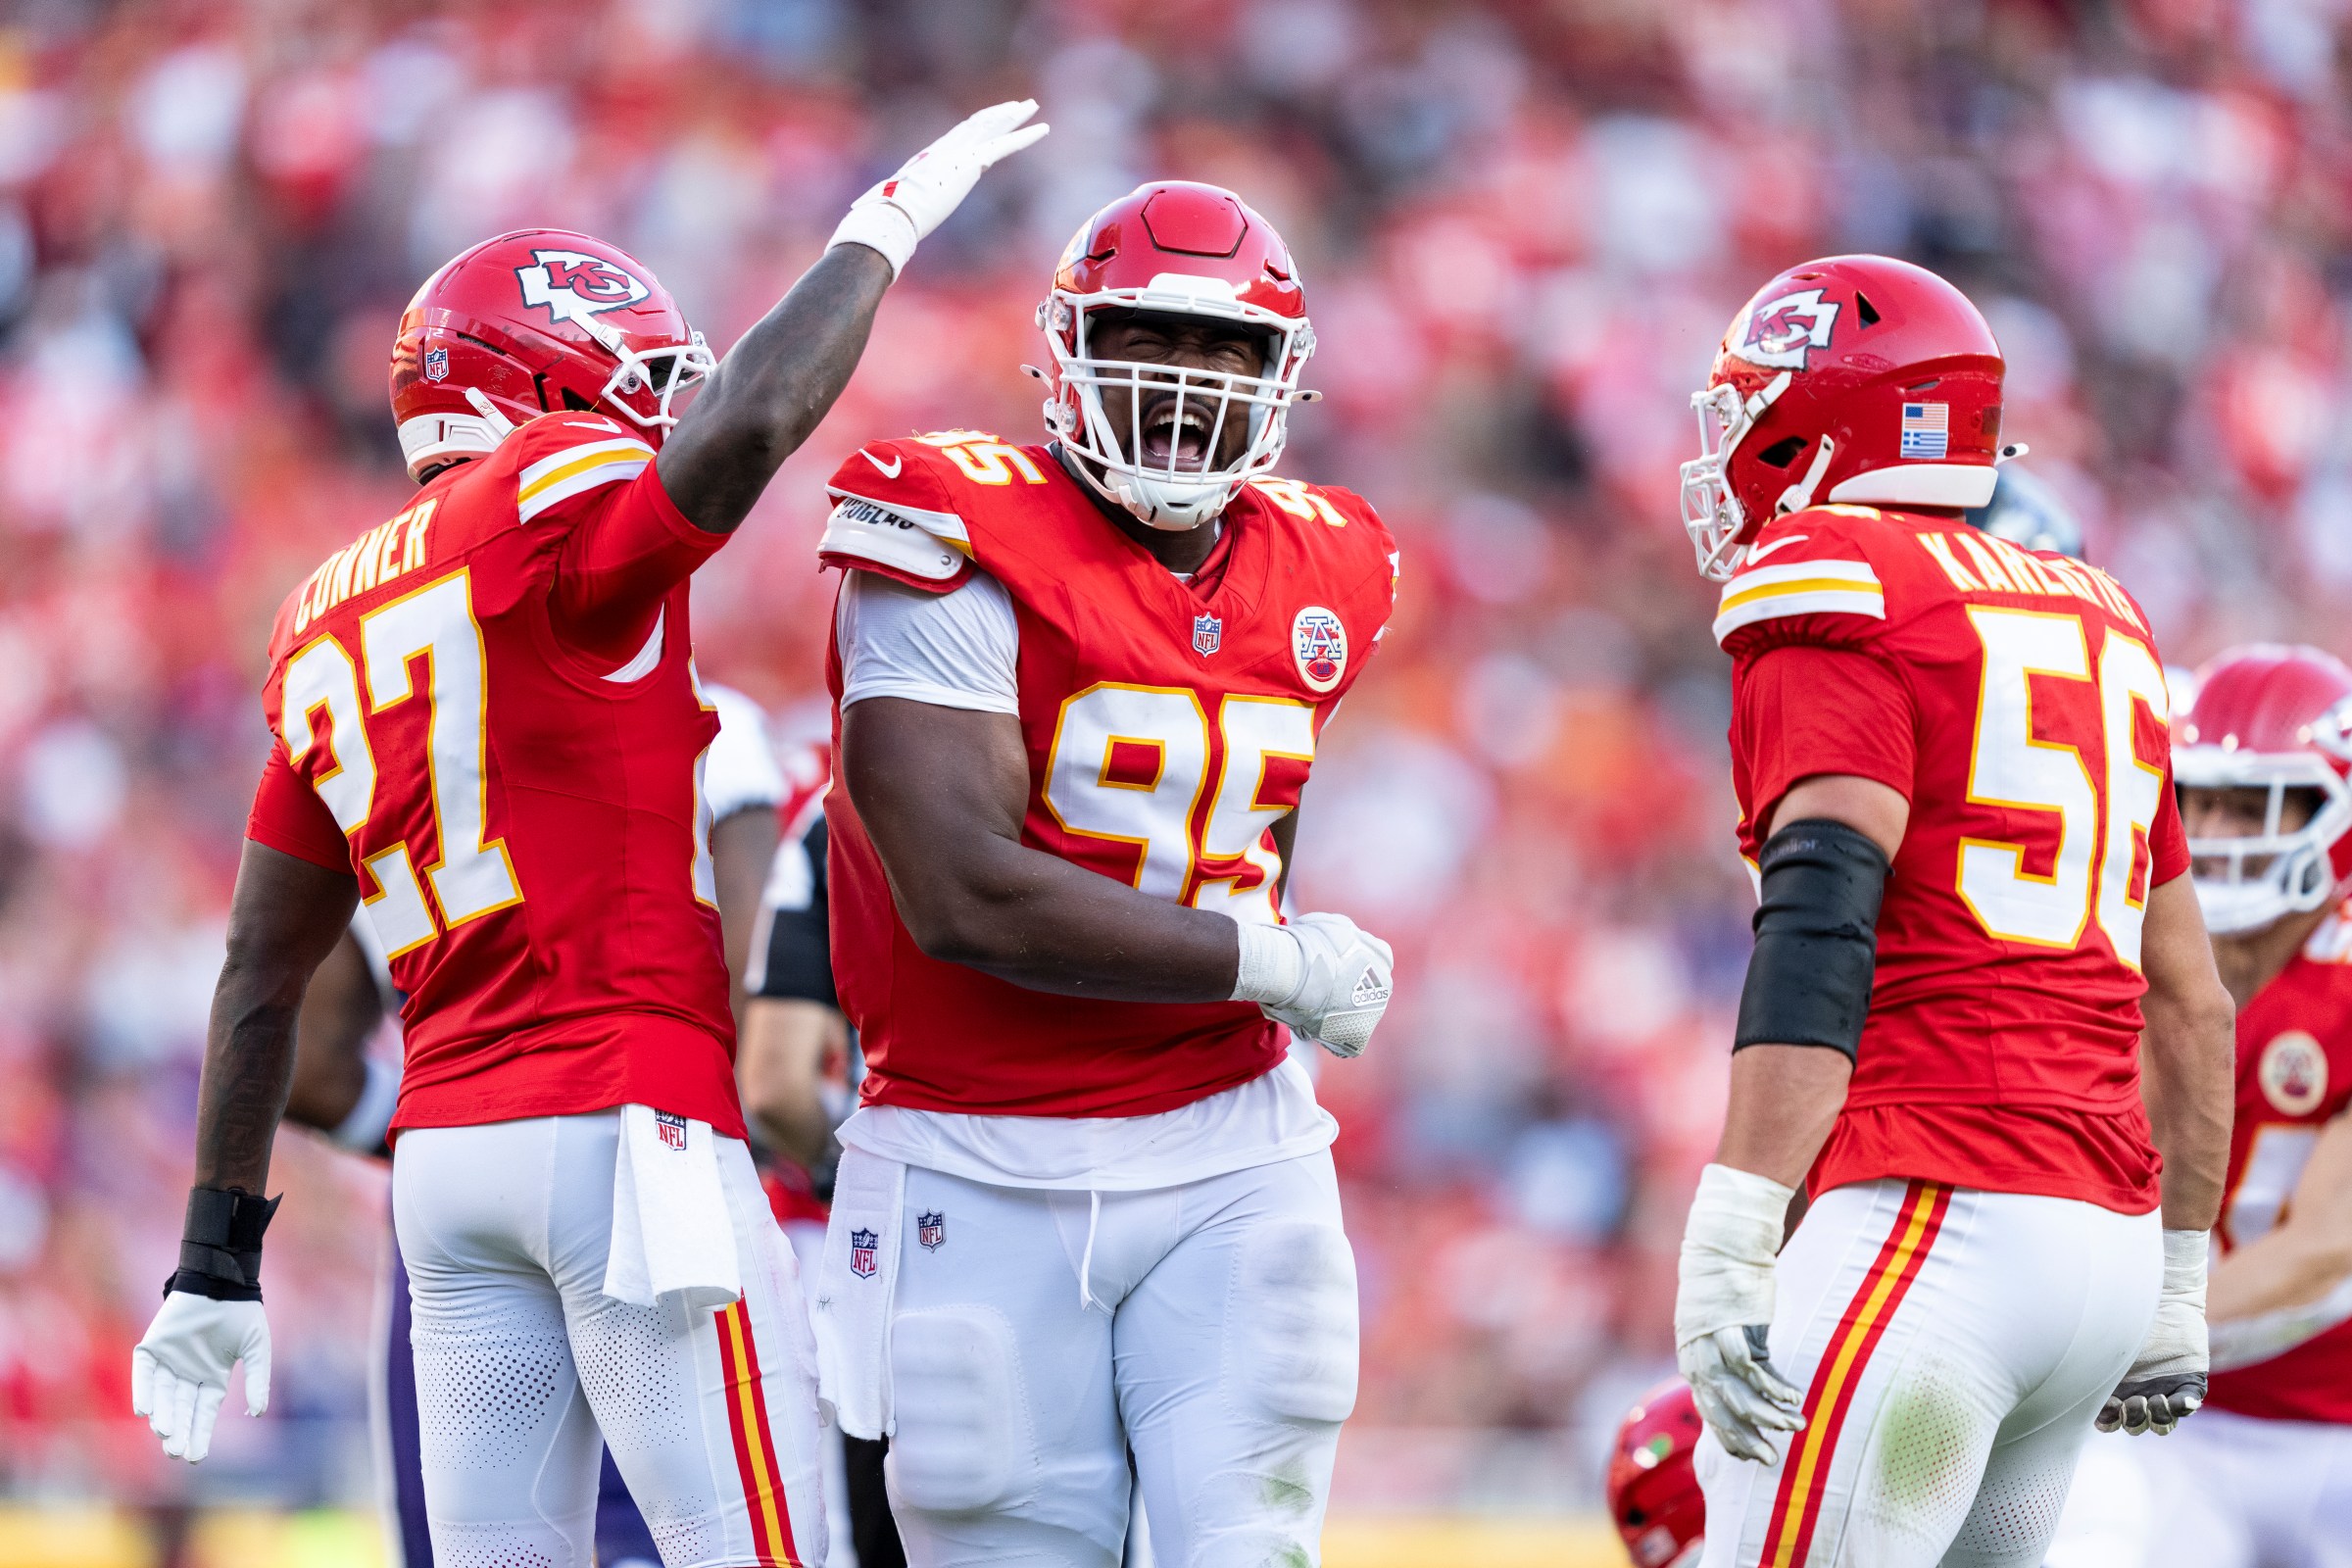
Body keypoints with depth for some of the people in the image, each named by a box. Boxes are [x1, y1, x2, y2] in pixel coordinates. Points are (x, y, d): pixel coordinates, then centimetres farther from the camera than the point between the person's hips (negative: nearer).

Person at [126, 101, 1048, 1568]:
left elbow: (262, 975, 19)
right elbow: (745, 421, -29)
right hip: (628, 1127, -8)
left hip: (446, 1152, 8)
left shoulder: (329, 633, 18)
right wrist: (886, 224, -15)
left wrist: (219, 1251, 21)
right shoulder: (554, 512, -6)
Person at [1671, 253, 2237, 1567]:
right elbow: (2191, 1004, 25)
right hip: (2101, 1233, 8)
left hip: (1931, 1221, -8)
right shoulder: (2100, 628, 22)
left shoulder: (1833, 590, -3)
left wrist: (1730, 1243, -24)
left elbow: (1820, 919, -17)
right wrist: (2179, 1286, 32)